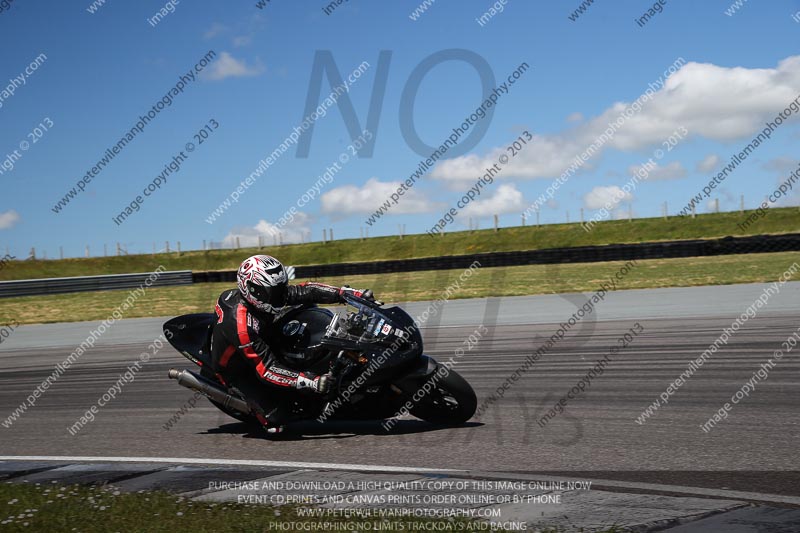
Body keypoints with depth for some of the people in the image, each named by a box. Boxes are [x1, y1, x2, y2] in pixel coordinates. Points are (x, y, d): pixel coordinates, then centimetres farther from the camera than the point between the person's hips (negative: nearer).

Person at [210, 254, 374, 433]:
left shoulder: (266, 293, -19)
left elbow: (305, 291, -16)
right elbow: (266, 368, -39)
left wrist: (348, 293, -27)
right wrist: (312, 382, -46)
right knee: (275, 423, -19)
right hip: (237, 369, -8)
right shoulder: (241, 325, -40)